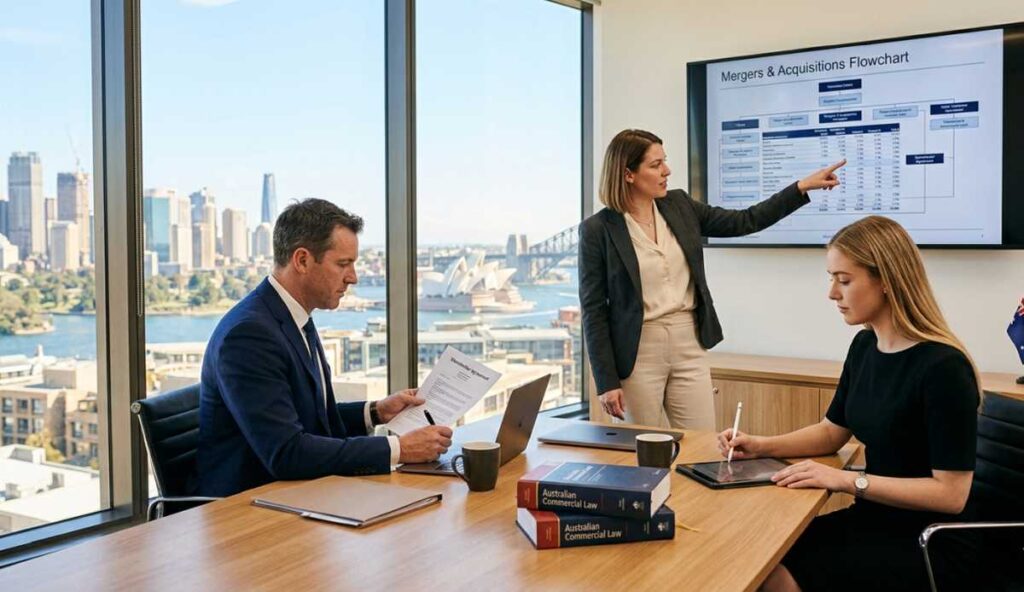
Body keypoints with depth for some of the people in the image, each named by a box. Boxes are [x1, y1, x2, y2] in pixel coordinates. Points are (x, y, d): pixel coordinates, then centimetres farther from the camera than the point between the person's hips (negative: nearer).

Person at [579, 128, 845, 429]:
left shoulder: (678, 205, 5)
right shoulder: (597, 229, -9)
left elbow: (744, 222, 10)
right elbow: (594, 311, -8)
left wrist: (803, 187, 3)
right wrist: (608, 382, -11)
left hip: (689, 346, 4)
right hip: (638, 352, -4)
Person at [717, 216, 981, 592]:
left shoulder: (942, 367, -21)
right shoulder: (865, 346, 4)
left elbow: (950, 493, -20)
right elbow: (832, 431, 17)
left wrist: (847, 480, -23)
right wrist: (761, 446, 2)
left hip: (927, 543, -7)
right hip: (873, 519, 7)